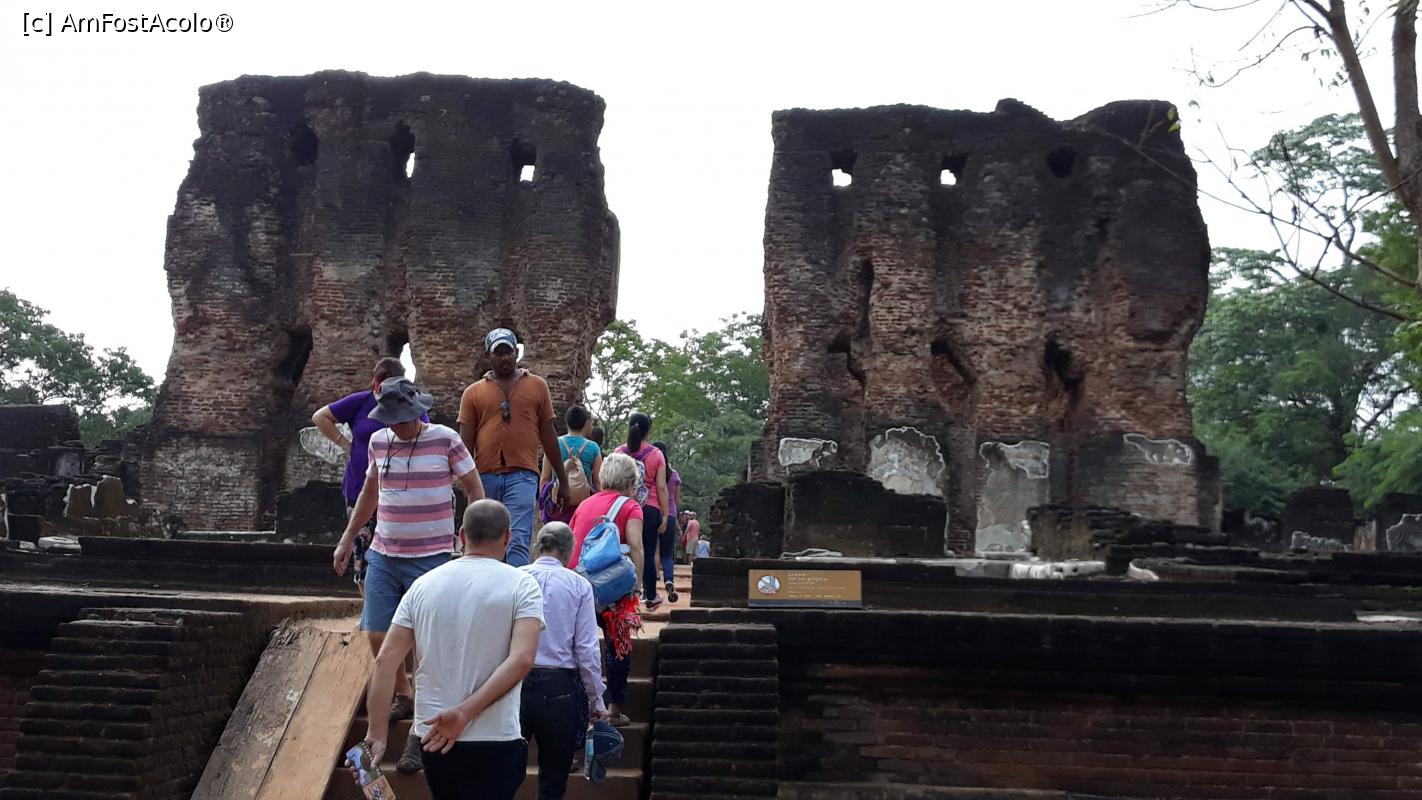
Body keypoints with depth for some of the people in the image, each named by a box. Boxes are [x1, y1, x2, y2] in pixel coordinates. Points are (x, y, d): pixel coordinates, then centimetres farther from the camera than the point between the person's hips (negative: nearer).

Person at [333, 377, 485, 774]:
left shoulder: (445, 439, -8)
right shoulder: (378, 441, 5)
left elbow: (474, 490, -2)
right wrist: (348, 538, 22)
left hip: (430, 559, -5)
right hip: (383, 555, 5)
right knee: (377, 637, 6)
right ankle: (404, 697, 33)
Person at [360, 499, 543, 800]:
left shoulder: (424, 584, 5)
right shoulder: (521, 585, -6)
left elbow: (386, 660, 0)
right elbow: (521, 659, -20)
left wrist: (377, 733, 2)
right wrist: (465, 713, -19)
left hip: (433, 738, 5)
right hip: (495, 741, -4)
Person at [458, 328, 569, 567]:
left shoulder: (537, 386, 10)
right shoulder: (473, 392, 10)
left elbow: (548, 435, 11)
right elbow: (466, 441, 8)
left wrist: (563, 480, 11)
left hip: (522, 475, -2)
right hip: (485, 476, 2)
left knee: (517, 542, -13)